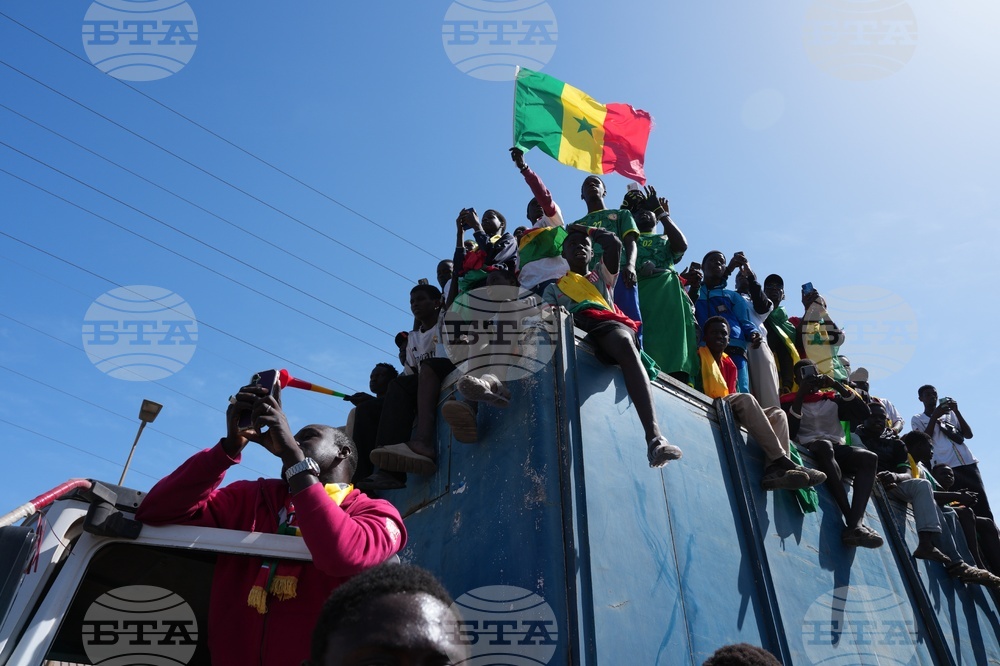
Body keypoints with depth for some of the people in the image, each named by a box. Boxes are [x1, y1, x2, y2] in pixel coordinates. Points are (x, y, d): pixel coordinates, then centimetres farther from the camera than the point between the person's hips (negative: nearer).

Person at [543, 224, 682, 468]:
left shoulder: (602, 277, 37)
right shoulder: (554, 288, 35)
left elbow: (614, 243, 19)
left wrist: (588, 229, 38)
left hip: (607, 324, -2)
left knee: (624, 342, -38)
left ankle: (654, 436, -55)